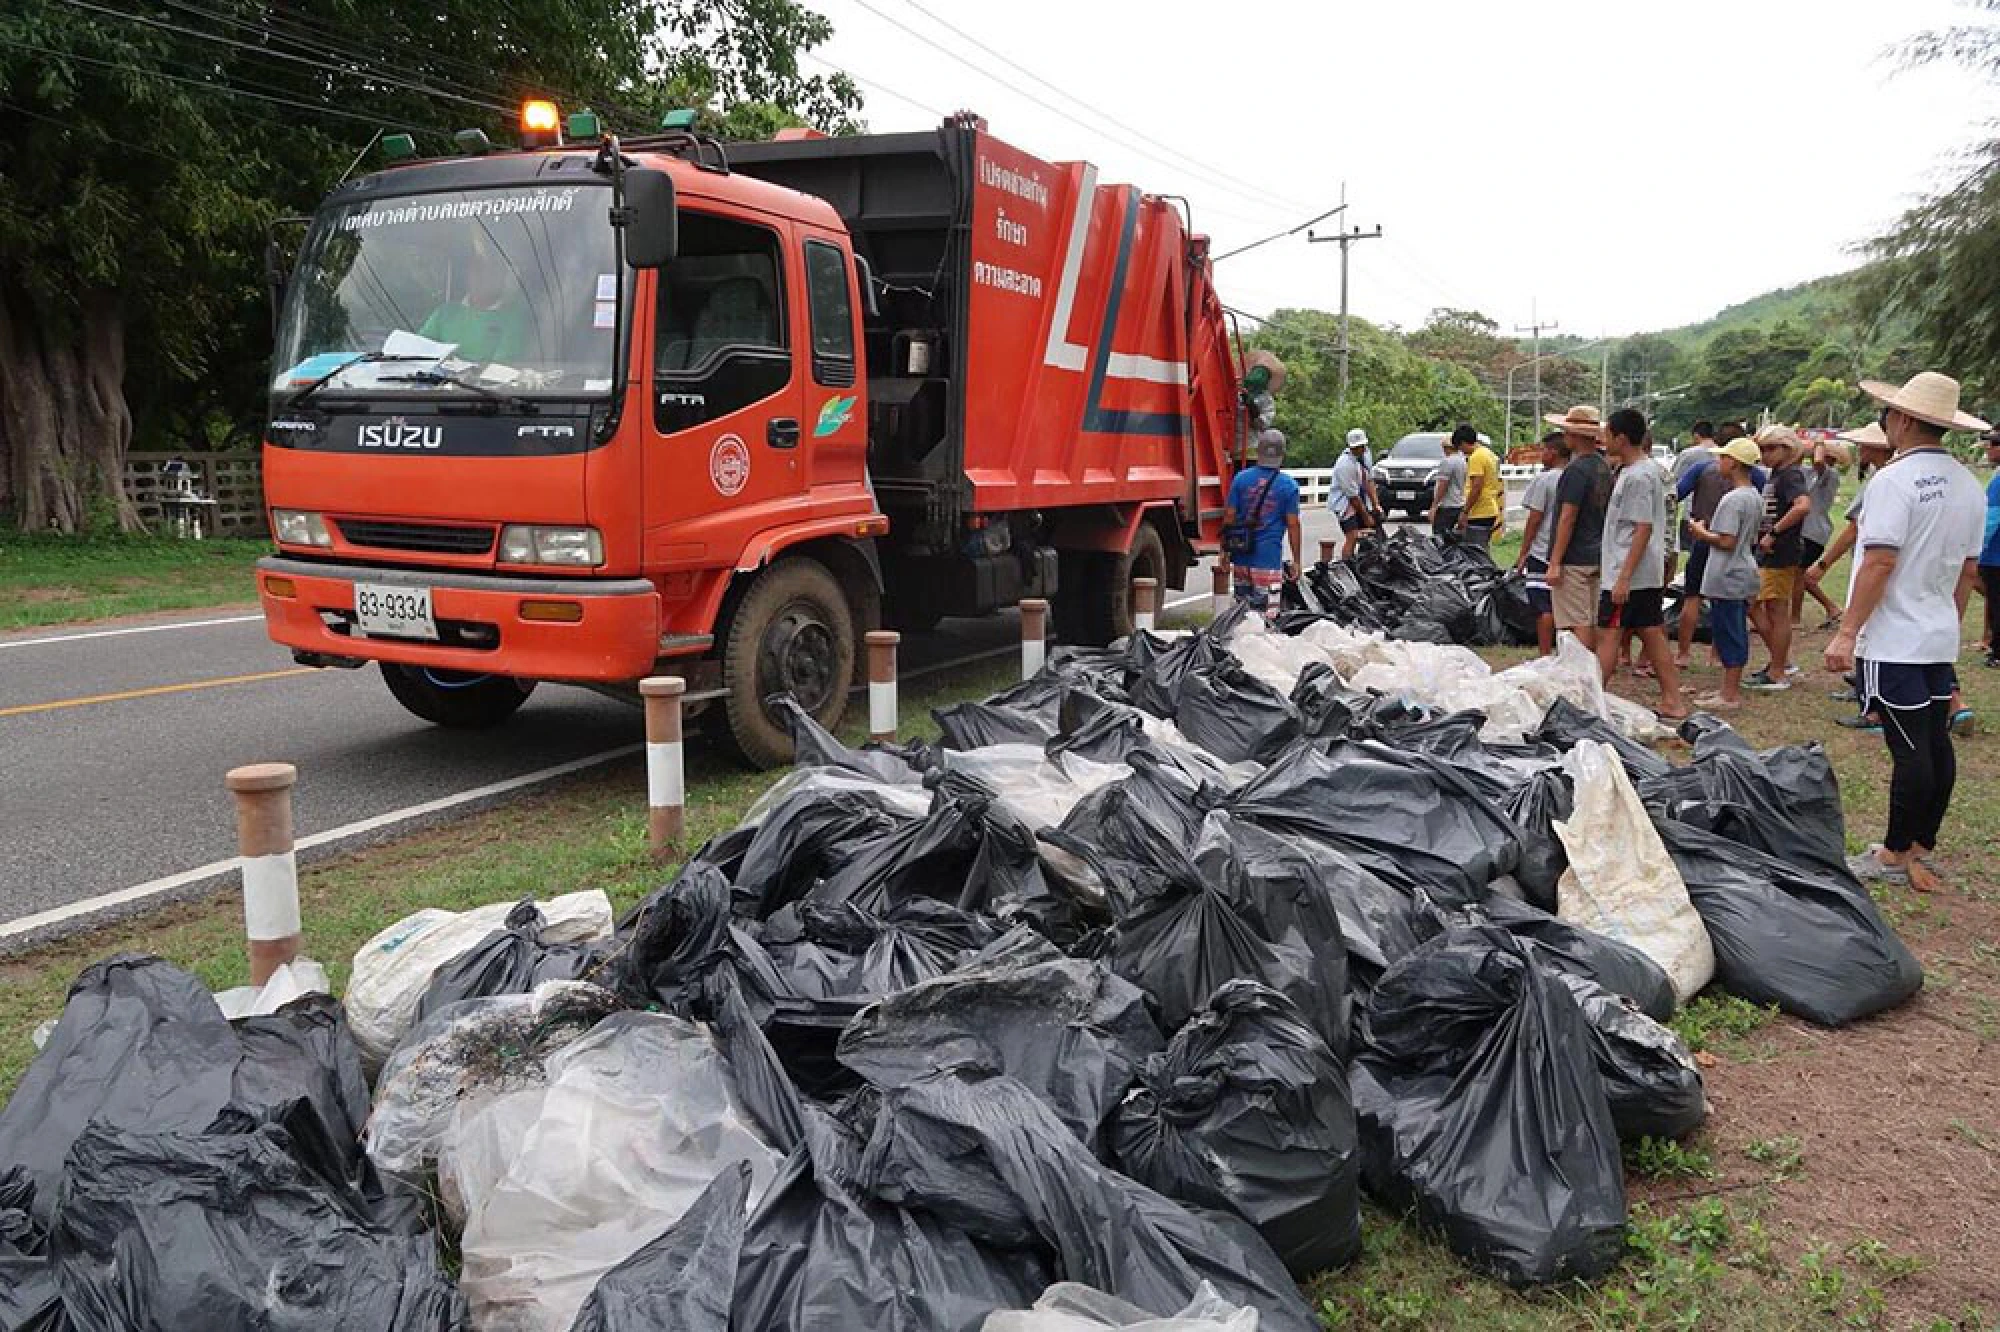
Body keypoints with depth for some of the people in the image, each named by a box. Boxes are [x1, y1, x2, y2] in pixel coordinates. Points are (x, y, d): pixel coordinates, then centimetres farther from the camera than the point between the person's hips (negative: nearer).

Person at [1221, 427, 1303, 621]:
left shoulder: (1241, 478, 3)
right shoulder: (1289, 485, -4)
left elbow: (1229, 516, 3)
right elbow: (1293, 525, -5)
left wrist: (1225, 550, 12)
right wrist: (1296, 561, 2)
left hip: (1241, 555, 4)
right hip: (1269, 558, -4)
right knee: (1265, 613, -2)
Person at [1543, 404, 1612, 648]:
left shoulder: (1577, 470, -17)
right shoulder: (1604, 467, 12)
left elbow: (1568, 518, -20)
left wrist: (1555, 563, -19)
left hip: (1574, 559, -9)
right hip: (1597, 555, 9)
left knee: (1577, 623, -6)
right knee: (1592, 622, 13)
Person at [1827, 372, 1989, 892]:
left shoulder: (1894, 480, -15)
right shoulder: (1969, 485, 10)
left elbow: (1880, 563, -21)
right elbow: (1969, 569, 16)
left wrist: (1846, 632, -18)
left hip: (1893, 640, -8)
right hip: (1941, 639, 8)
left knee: (1909, 750, -3)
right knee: (1936, 742, 11)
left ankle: (1896, 856, 7)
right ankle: (1922, 846, 21)